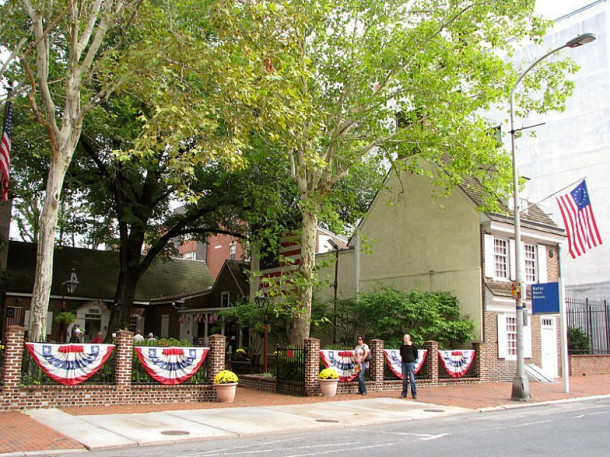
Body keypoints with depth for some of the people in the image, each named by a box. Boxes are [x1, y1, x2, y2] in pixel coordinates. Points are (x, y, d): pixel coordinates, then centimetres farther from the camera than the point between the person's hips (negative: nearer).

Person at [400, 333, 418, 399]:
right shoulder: (402, 346, 5)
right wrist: (404, 359, 12)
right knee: (404, 379, 8)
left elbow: (416, 354, 3)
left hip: (411, 363, -4)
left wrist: (412, 360, 8)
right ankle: (404, 393, 13)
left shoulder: (413, 345, -6)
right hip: (404, 363, 4)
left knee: (412, 379, -4)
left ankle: (414, 394, 1)